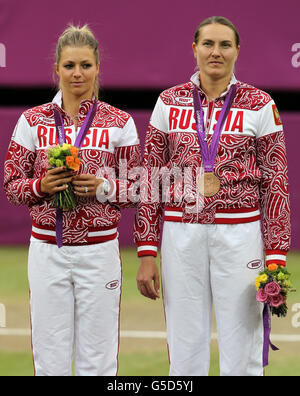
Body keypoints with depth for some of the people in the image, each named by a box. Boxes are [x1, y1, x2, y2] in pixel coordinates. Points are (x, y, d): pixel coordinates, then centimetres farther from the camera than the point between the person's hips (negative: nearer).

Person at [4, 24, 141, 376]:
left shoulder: (120, 123, 2)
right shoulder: (32, 120, 5)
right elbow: (11, 186, 7)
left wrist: (104, 188, -13)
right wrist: (42, 185, -13)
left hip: (99, 250, -1)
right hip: (47, 250, 1)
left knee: (97, 359, 2)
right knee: (50, 359, 3)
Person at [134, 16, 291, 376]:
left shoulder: (259, 105, 1)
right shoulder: (169, 103, 6)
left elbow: (275, 184, 1)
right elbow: (150, 180, 7)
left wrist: (275, 259, -5)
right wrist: (146, 254, 1)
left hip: (239, 234, -1)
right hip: (182, 234, 2)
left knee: (242, 358, 0)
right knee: (185, 355, 5)